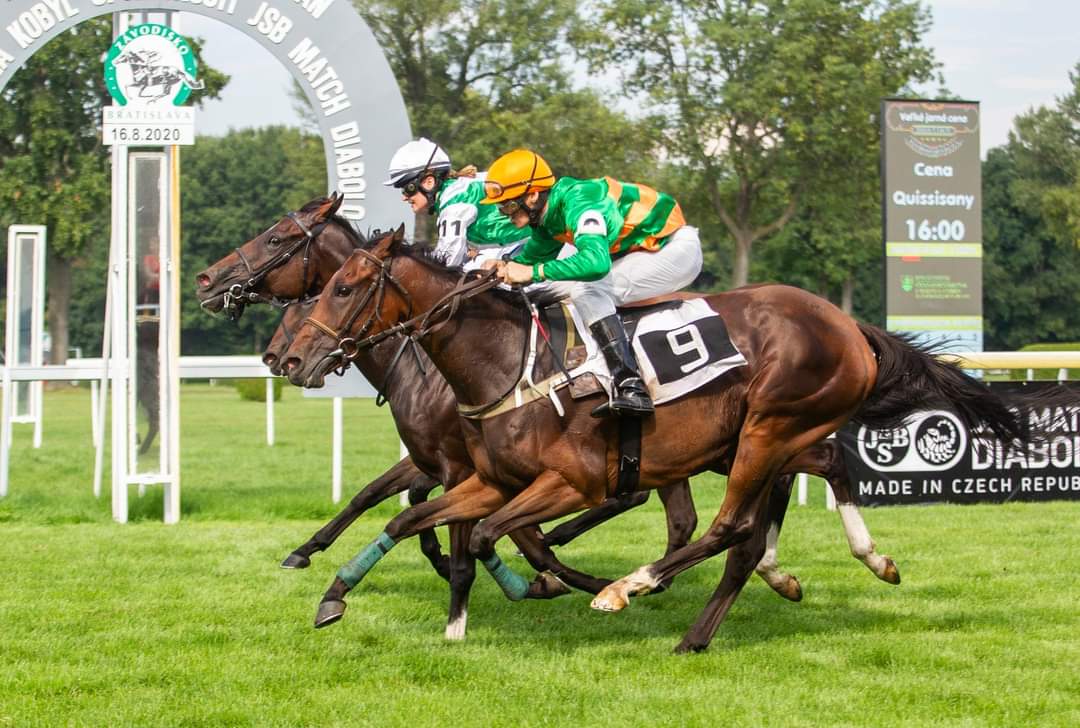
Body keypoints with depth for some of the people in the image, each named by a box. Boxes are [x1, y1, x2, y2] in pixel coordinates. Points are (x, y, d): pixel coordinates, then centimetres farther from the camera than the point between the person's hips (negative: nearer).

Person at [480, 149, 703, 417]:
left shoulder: (578, 204, -28)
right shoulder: (547, 217, 2)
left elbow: (595, 262, -43)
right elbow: (531, 256, 19)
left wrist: (533, 272, -38)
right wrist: (506, 265, -4)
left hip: (677, 247, -10)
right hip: (645, 251, 10)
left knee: (587, 290, -25)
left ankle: (632, 390, -33)